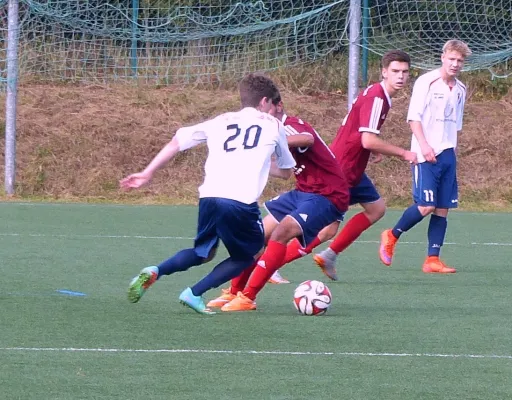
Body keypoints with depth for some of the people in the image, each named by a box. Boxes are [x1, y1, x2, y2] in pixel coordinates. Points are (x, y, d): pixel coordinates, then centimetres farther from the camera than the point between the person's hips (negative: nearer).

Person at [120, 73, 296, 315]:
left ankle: (154, 273, 1)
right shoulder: (273, 125, 17)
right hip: (242, 202, -4)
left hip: (209, 197, 4)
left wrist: (147, 173, 19)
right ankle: (195, 293, 5)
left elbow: (177, 142, 16)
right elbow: (286, 172, 28)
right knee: (247, 256, 20)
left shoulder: (221, 122, 23)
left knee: (203, 253, 26)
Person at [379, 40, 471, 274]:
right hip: (426, 155, -6)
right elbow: (413, 117, -10)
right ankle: (391, 236, 9)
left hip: (447, 155, 6)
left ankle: (432, 259, 3)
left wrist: (451, 151, 17)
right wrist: (424, 145, -19)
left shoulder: (460, 90, 14)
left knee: (443, 208, 1)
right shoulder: (426, 82, -6)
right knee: (426, 206, -13)